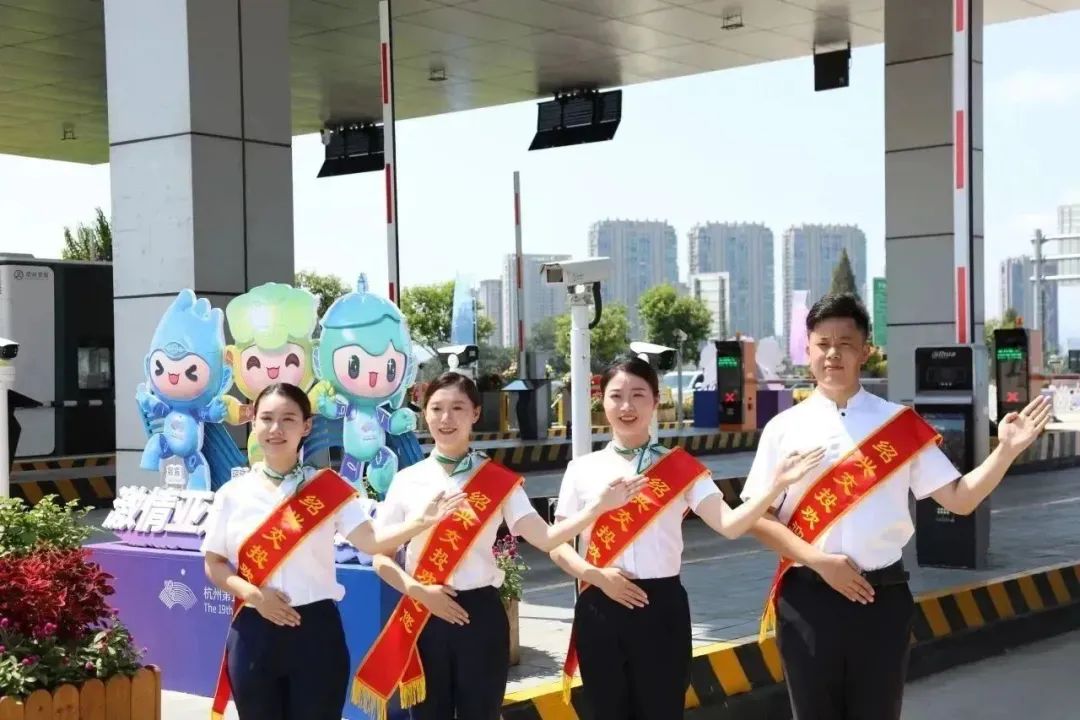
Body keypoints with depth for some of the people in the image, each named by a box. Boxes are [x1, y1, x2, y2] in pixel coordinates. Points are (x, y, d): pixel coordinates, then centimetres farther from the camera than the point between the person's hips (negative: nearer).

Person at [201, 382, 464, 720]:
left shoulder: (327, 488, -1)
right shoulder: (233, 493, 3)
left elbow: (370, 540, -10)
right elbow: (214, 564, 6)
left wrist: (420, 521, -27)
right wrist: (253, 593, -12)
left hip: (315, 631, -1)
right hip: (253, 634, 1)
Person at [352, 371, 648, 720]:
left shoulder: (498, 480, 0)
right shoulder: (407, 480, 2)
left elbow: (545, 538, -11)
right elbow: (380, 557, 4)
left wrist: (598, 505, -23)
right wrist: (419, 591, -12)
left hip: (480, 616, -1)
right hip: (422, 619, 1)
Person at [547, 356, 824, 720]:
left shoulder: (679, 467, 1)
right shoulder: (583, 469, 4)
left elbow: (729, 524, -10)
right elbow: (556, 544, 5)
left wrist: (777, 486, -24)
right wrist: (594, 575, -12)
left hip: (661, 608, -1)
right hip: (600, 609, 1)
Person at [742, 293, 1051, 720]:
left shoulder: (899, 424, 3)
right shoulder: (784, 429, 1)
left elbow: (958, 499, 2)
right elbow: (758, 517, 0)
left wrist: (1006, 451, -12)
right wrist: (818, 560, -12)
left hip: (881, 595, 0)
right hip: (807, 597, 0)